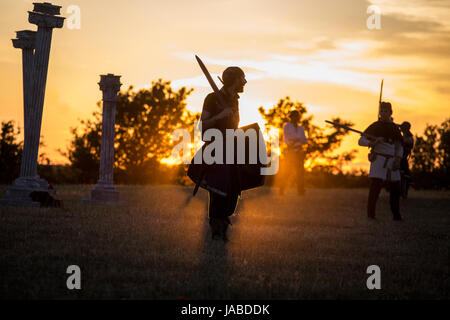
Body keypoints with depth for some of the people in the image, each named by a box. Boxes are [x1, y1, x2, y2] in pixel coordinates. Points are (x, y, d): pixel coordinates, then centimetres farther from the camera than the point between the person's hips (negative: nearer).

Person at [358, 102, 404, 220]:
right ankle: (371, 215, -10)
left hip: (392, 161, 5)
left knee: (395, 189, 7)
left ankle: (396, 215, 19)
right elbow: (361, 141, -3)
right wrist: (373, 142, -21)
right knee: (375, 186, -13)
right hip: (378, 160, -5)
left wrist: (398, 159, 0)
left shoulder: (395, 128, 15)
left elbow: (399, 147, 16)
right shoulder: (375, 126, 2)